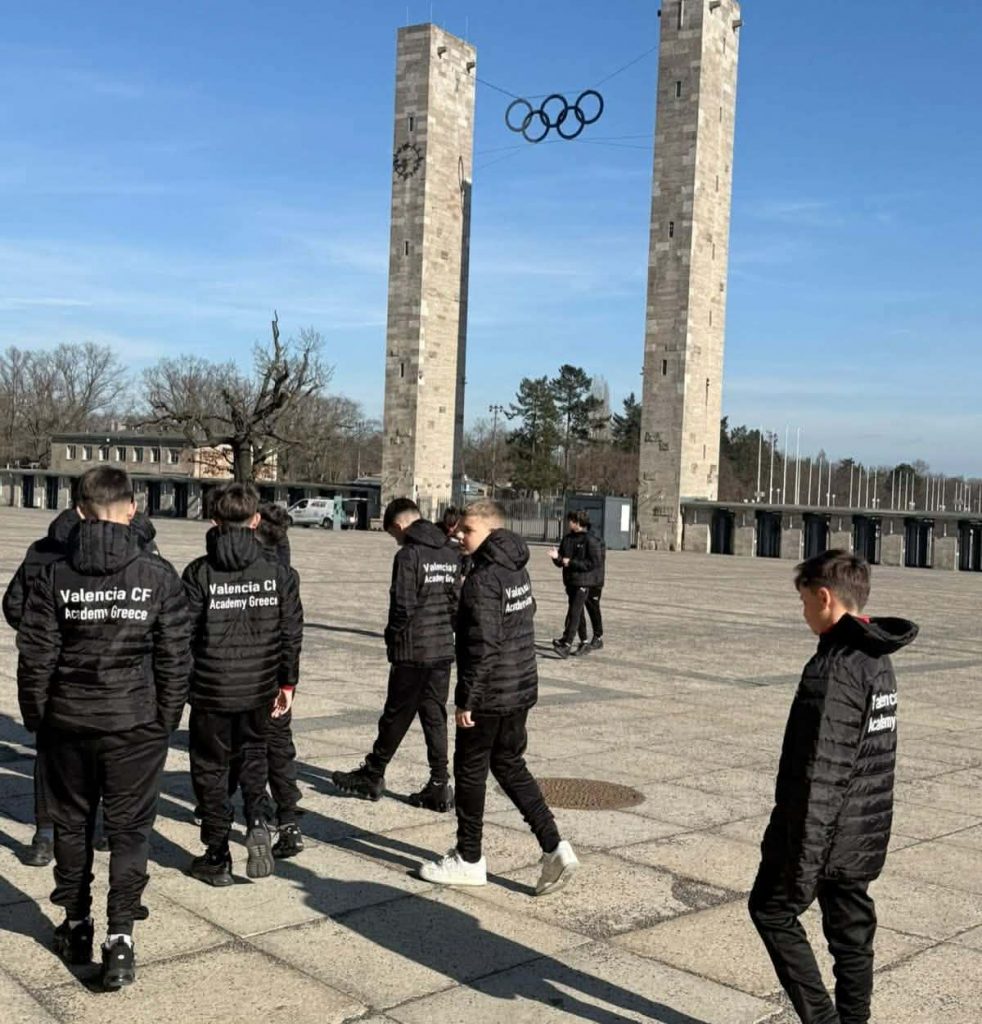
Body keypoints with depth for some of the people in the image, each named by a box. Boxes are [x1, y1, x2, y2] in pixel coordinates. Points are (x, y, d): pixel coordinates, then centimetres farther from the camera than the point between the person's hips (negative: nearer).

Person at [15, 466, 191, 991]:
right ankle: (120, 937, 2)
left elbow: (35, 655, -3)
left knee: (71, 824, 18)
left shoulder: (55, 575, -6)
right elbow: (175, 656, -5)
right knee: (129, 829, 8)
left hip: (68, 722, 2)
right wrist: (168, 717, 6)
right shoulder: (158, 575, -8)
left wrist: (36, 715, 10)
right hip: (136, 724, -1)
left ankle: (76, 926, 30)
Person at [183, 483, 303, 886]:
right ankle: (257, 822, 4)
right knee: (254, 752, 26)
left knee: (211, 767, 12)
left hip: (212, 688, -2)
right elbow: (292, 633, 0)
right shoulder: (278, 572, -3)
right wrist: (287, 683, 11)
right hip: (260, 687, 3)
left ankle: (217, 858, 19)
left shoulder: (199, 572, -10)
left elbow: (185, 634, -9)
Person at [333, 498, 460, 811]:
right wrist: (448, 630, 15)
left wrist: (393, 640, -2)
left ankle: (372, 776, 23)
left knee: (396, 715, 7)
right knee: (435, 716, 10)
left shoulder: (408, 555, -14)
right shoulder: (451, 554, 8)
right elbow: (458, 600, 10)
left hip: (413, 652, -6)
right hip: (444, 649, 6)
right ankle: (439, 785, 10)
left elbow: (403, 606, -16)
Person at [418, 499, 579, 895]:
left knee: (470, 771, 7)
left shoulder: (482, 579, -20)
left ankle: (469, 860, 20)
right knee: (510, 766, 18)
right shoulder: (518, 571, 8)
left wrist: (466, 699, -17)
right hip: (522, 689, 9)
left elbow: (482, 646, -23)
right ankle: (554, 847, 11)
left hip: (489, 695, -9)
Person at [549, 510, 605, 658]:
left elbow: (594, 562, -17)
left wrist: (571, 563, -18)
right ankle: (584, 642, 24)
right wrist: (557, 557, -9)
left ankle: (566, 645, -16)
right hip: (570, 581, 8)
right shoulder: (567, 539, 10)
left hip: (584, 582, -8)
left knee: (574, 613, -13)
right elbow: (561, 562, 15)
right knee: (578, 613, 13)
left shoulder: (591, 540, -12)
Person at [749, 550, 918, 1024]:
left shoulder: (833, 669, -23)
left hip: (825, 829, -8)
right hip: (865, 833, 8)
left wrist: (801, 860, -20)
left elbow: (820, 772, -25)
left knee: (772, 910, 10)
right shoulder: (878, 661, 7)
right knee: (851, 932, 16)